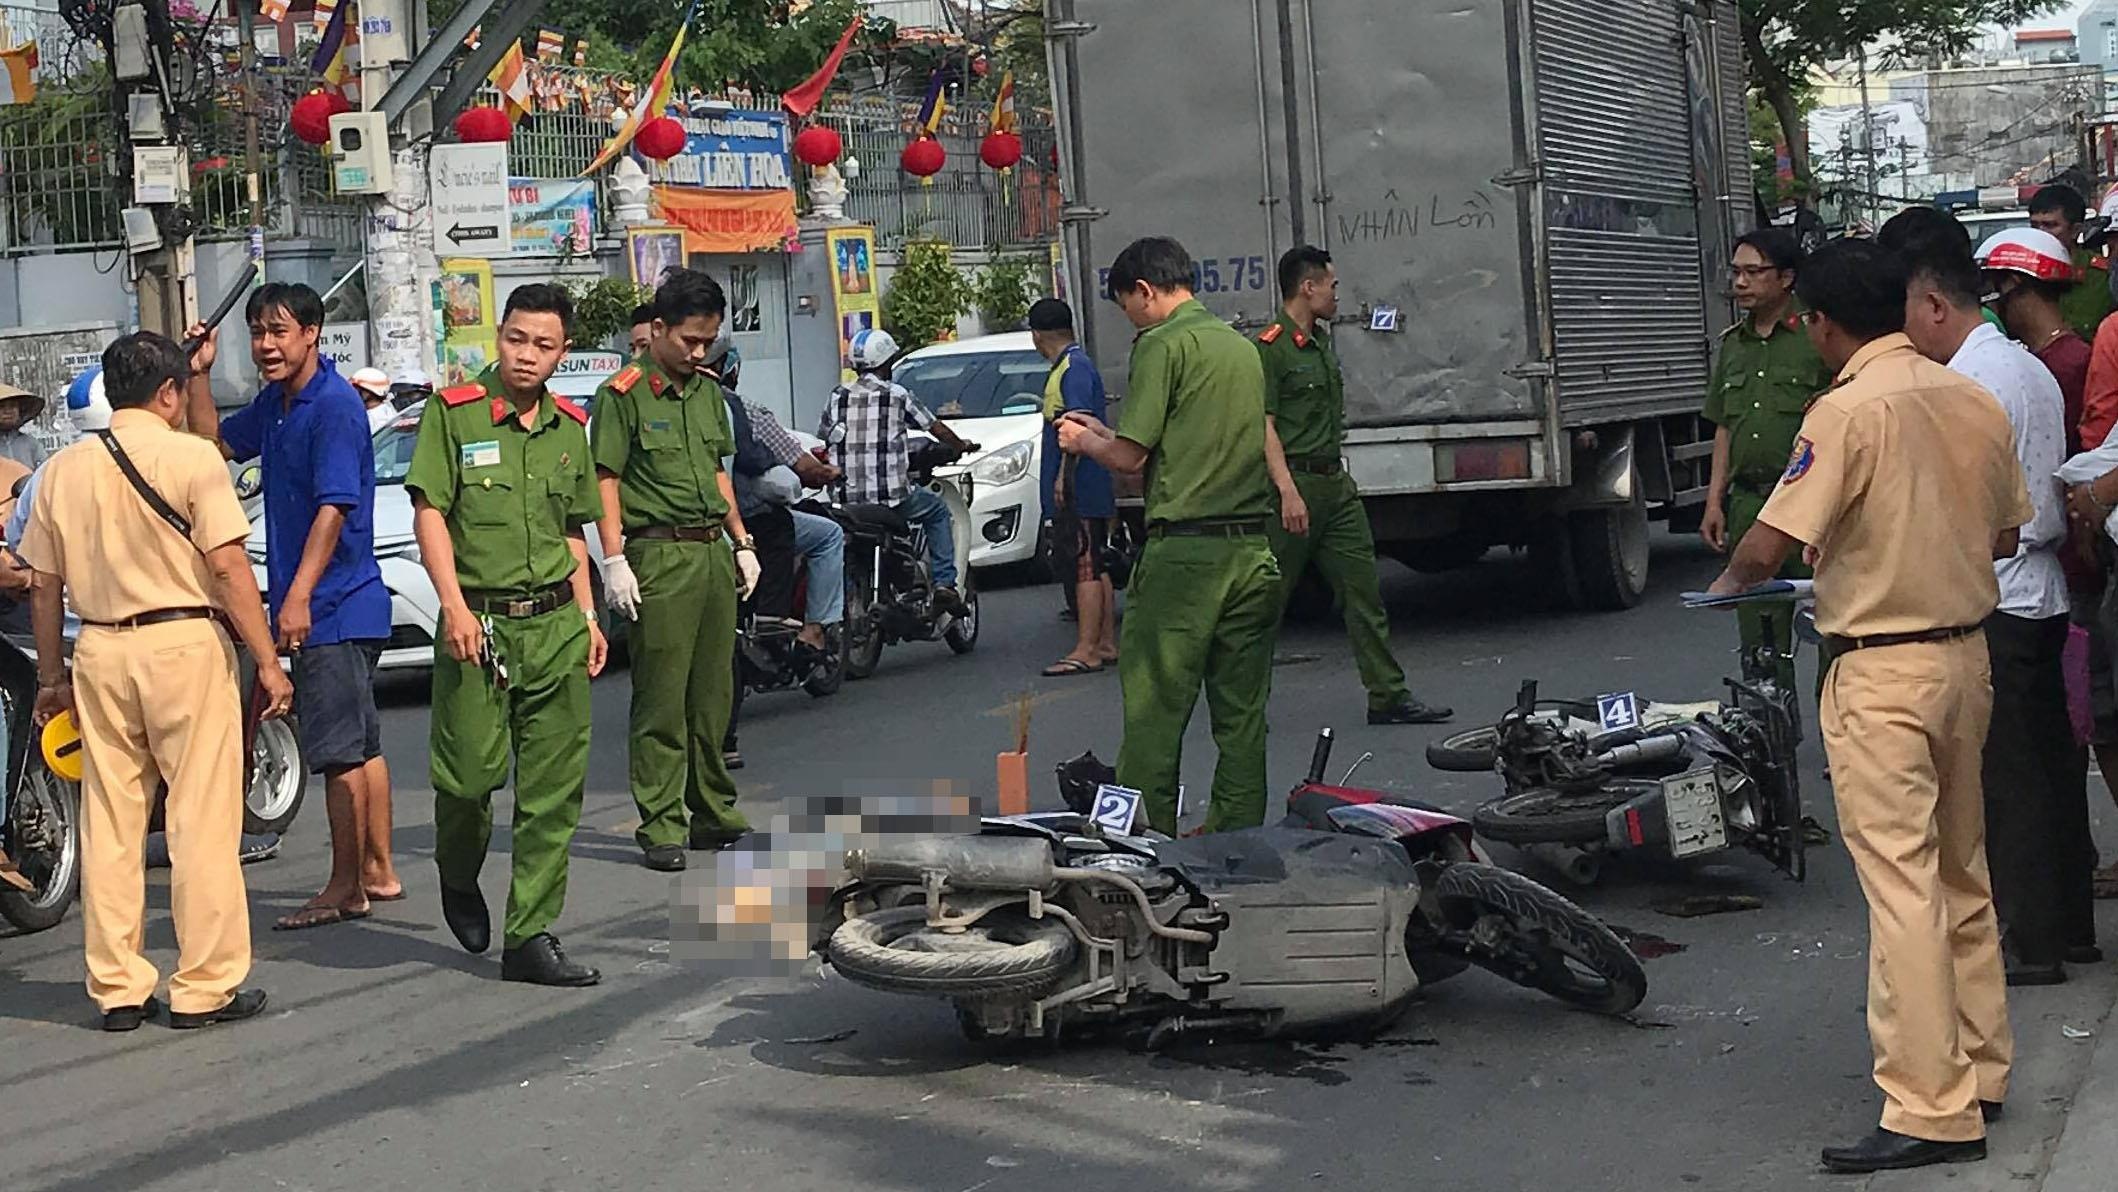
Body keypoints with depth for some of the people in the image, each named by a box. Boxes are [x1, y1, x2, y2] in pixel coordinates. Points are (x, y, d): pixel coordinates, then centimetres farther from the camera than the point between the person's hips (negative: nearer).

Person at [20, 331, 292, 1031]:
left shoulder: (63, 469, 8)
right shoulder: (191, 457, -6)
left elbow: (46, 585, 11)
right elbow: (227, 567, -11)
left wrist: (52, 675, 20)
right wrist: (267, 662, -8)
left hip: (100, 650, 5)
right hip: (184, 643, -5)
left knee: (109, 824, 9)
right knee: (203, 821, 1)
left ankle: (118, 989, 13)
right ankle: (204, 987, 3)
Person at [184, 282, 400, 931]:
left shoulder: (334, 404, -16)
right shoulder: (274, 403, 14)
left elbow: (335, 507, -22)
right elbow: (218, 441, 29)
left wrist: (299, 596, -25)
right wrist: (199, 374, 15)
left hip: (332, 608, -10)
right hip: (330, 609, 10)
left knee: (338, 751, -5)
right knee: (360, 745, 15)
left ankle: (345, 888, 1)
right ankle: (378, 872, 23)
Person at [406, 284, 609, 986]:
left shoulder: (569, 427, 14)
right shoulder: (453, 412, -2)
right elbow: (429, 512, -7)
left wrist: (588, 618, 15)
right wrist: (455, 607, -15)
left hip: (556, 626, 5)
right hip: (478, 622, -4)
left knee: (554, 789, 1)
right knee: (470, 774, -4)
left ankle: (531, 937, 7)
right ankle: (459, 880, 28)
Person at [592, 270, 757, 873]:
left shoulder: (707, 389, 15)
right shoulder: (624, 393, -7)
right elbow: (606, 481, -9)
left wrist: (741, 542, 18)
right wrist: (614, 560, -16)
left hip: (714, 554, 7)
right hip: (660, 557, -7)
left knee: (713, 694, 12)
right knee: (661, 700, -5)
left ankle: (715, 813, 22)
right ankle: (661, 827, -1)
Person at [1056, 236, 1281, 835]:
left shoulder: (1162, 344, -7)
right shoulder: (1243, 347, 17)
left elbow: (1131, 457, -11)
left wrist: (1084, 441, 10)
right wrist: (1104, 430, 28)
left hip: (1184, 549, -7)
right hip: (1251, 552, 7)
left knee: (1154, 712, -1)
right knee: (1242, 713, 10)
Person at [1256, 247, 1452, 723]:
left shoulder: (1323, 342, 17)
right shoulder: (1270, 348, -12)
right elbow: (1264, 425, -19)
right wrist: (1288, 492, -26)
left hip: (1336, 483, 9)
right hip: (1296, 483, -9)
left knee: (1364, 591, 4)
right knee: (1268, 598, -1)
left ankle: (1388, 696, 5)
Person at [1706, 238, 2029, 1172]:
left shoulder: (1849, 410, -16)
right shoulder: (1973, 400, 5)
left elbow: (1768, 547, -19)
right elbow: (2004, 535, 15)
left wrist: (1730, 582, 2)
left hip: (1882, 674, -8)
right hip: (1967, 654, 8)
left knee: (1902, 887, -6)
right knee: (1963, 874, 19)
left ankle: (1932, 1110, -6)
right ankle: (1980, 1068, 29)